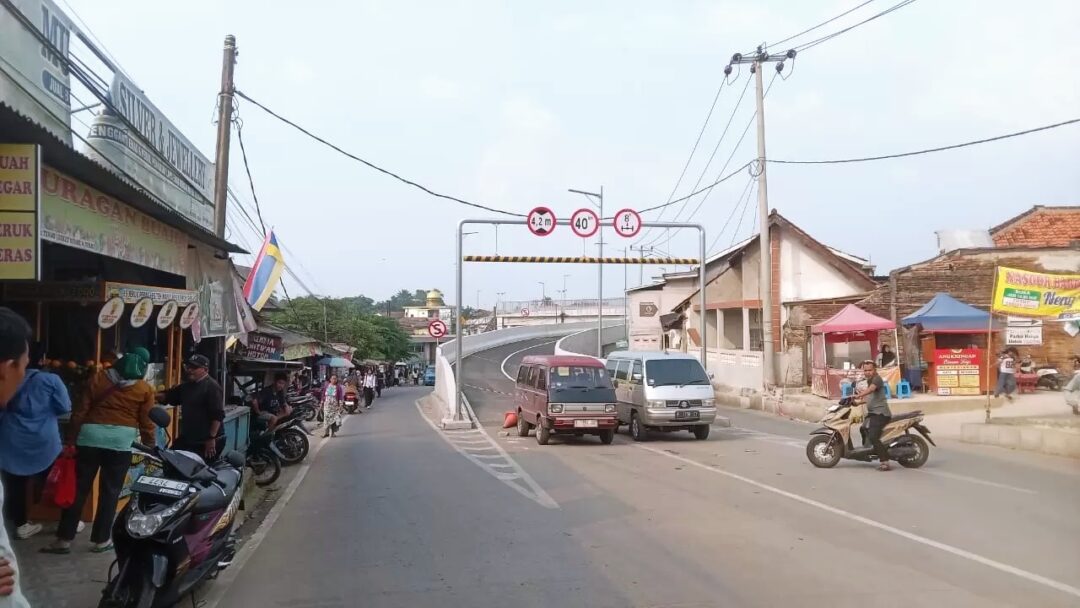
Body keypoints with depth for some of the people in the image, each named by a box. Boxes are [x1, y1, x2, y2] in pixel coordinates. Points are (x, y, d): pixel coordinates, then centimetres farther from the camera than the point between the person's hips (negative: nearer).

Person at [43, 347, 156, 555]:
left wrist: (71, 439, 9)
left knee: (78, 489, 7)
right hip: (120, 441, -2)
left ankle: (64, 539, 10)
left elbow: (80, 411, 6)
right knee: (110, 492, 6)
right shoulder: (145, 390, 3)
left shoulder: (98, 378, 9)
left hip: (90, 437, 2)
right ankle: (101, 540, 10)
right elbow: (147, 423, 3)